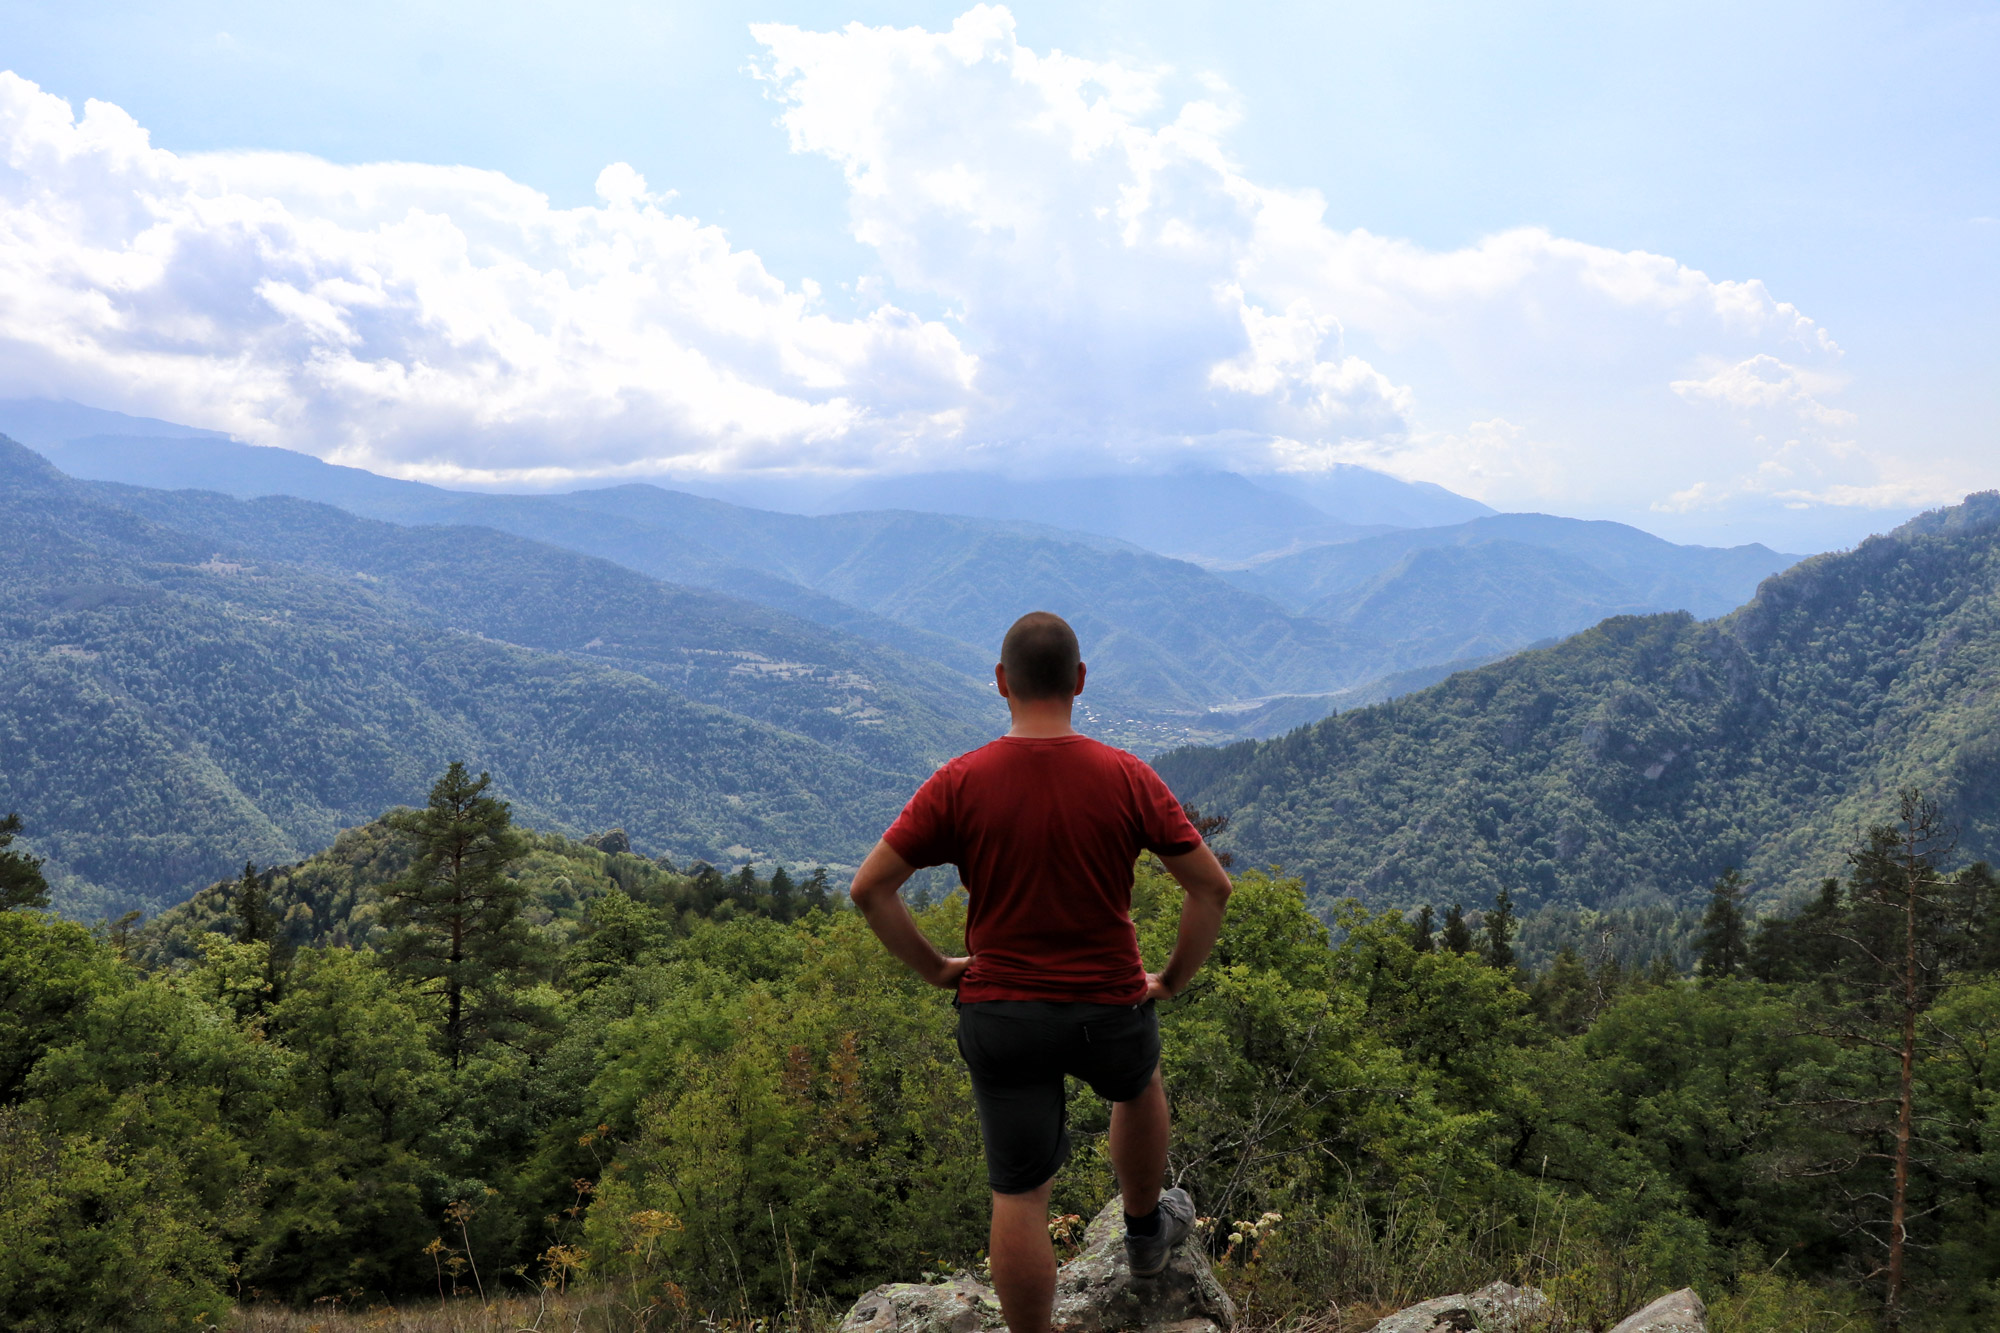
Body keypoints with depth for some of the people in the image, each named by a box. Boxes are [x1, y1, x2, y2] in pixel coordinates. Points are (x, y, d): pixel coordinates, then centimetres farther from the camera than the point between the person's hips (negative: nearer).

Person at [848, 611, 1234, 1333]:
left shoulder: (959, 784, -10)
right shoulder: (1127, 779, -9)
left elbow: (870, 887, -9)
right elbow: (1211, 886, -7)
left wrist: (935, 967, 3)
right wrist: (1173, 979, 5)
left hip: (998, 1014, -1)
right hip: (1109, 1005, 1)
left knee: (1019, 1195, 10)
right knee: (1138, 1086, 34)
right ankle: (1146, 1230, 54)